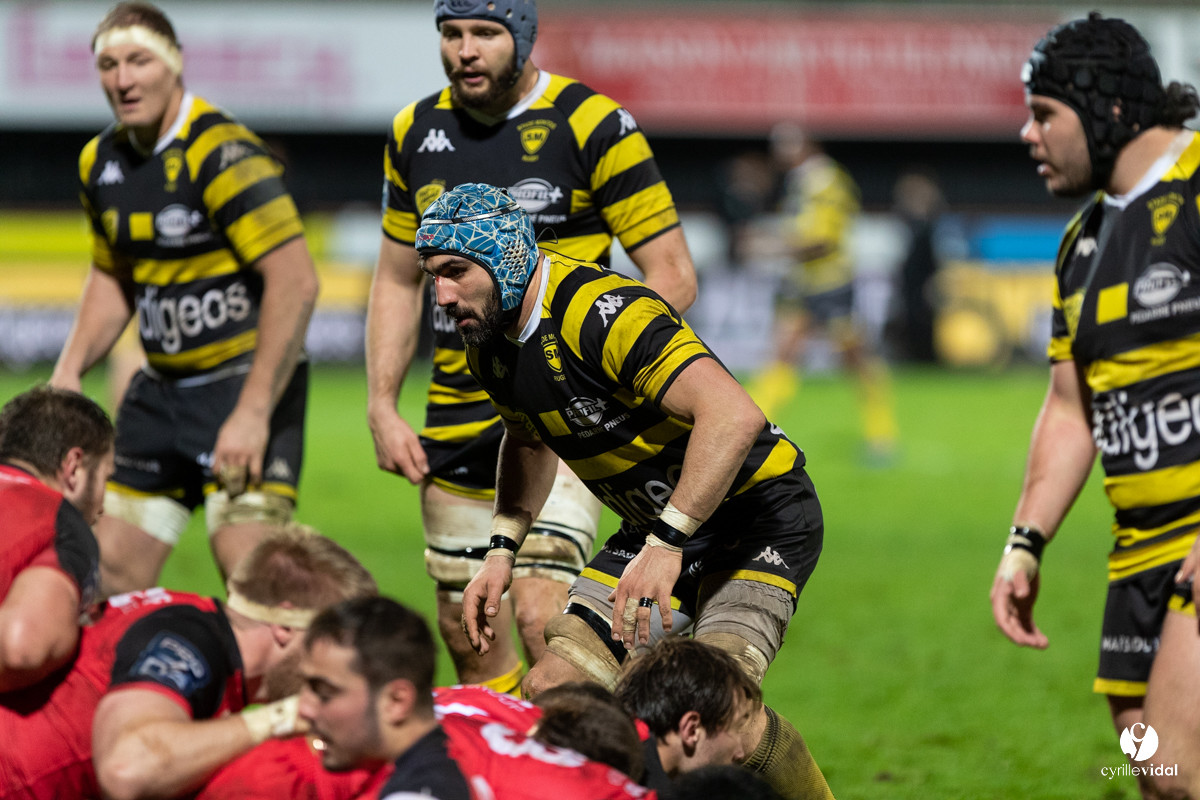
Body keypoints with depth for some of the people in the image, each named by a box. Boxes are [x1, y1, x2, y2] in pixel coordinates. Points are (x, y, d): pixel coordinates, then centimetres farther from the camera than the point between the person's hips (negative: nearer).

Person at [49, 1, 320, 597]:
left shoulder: (223, 155, -19)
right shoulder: (101, 162, 6)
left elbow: (296, 281, -24)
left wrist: (253, 413, -26)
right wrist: (69, 372, 9)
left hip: (246, 381, -8)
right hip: (161, 386, 8)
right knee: (110, 575, 6)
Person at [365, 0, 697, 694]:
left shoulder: (593, 127, -9)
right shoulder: (417, 132, 8)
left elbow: (675, 277, -9)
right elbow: (398, 280, 18)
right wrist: (382, 406, 8)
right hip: (457, 419, 6)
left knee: (540, 612, -20)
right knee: (466, 631, 8)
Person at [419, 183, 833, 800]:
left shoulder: (602, 311, -28)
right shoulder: (488, 340, 1)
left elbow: (734, 416, -38)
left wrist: (667, 544, -39)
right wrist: (502, 549, 11)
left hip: (757, 514, -9)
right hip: (659, 526, 9)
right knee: (550, 693, -3)